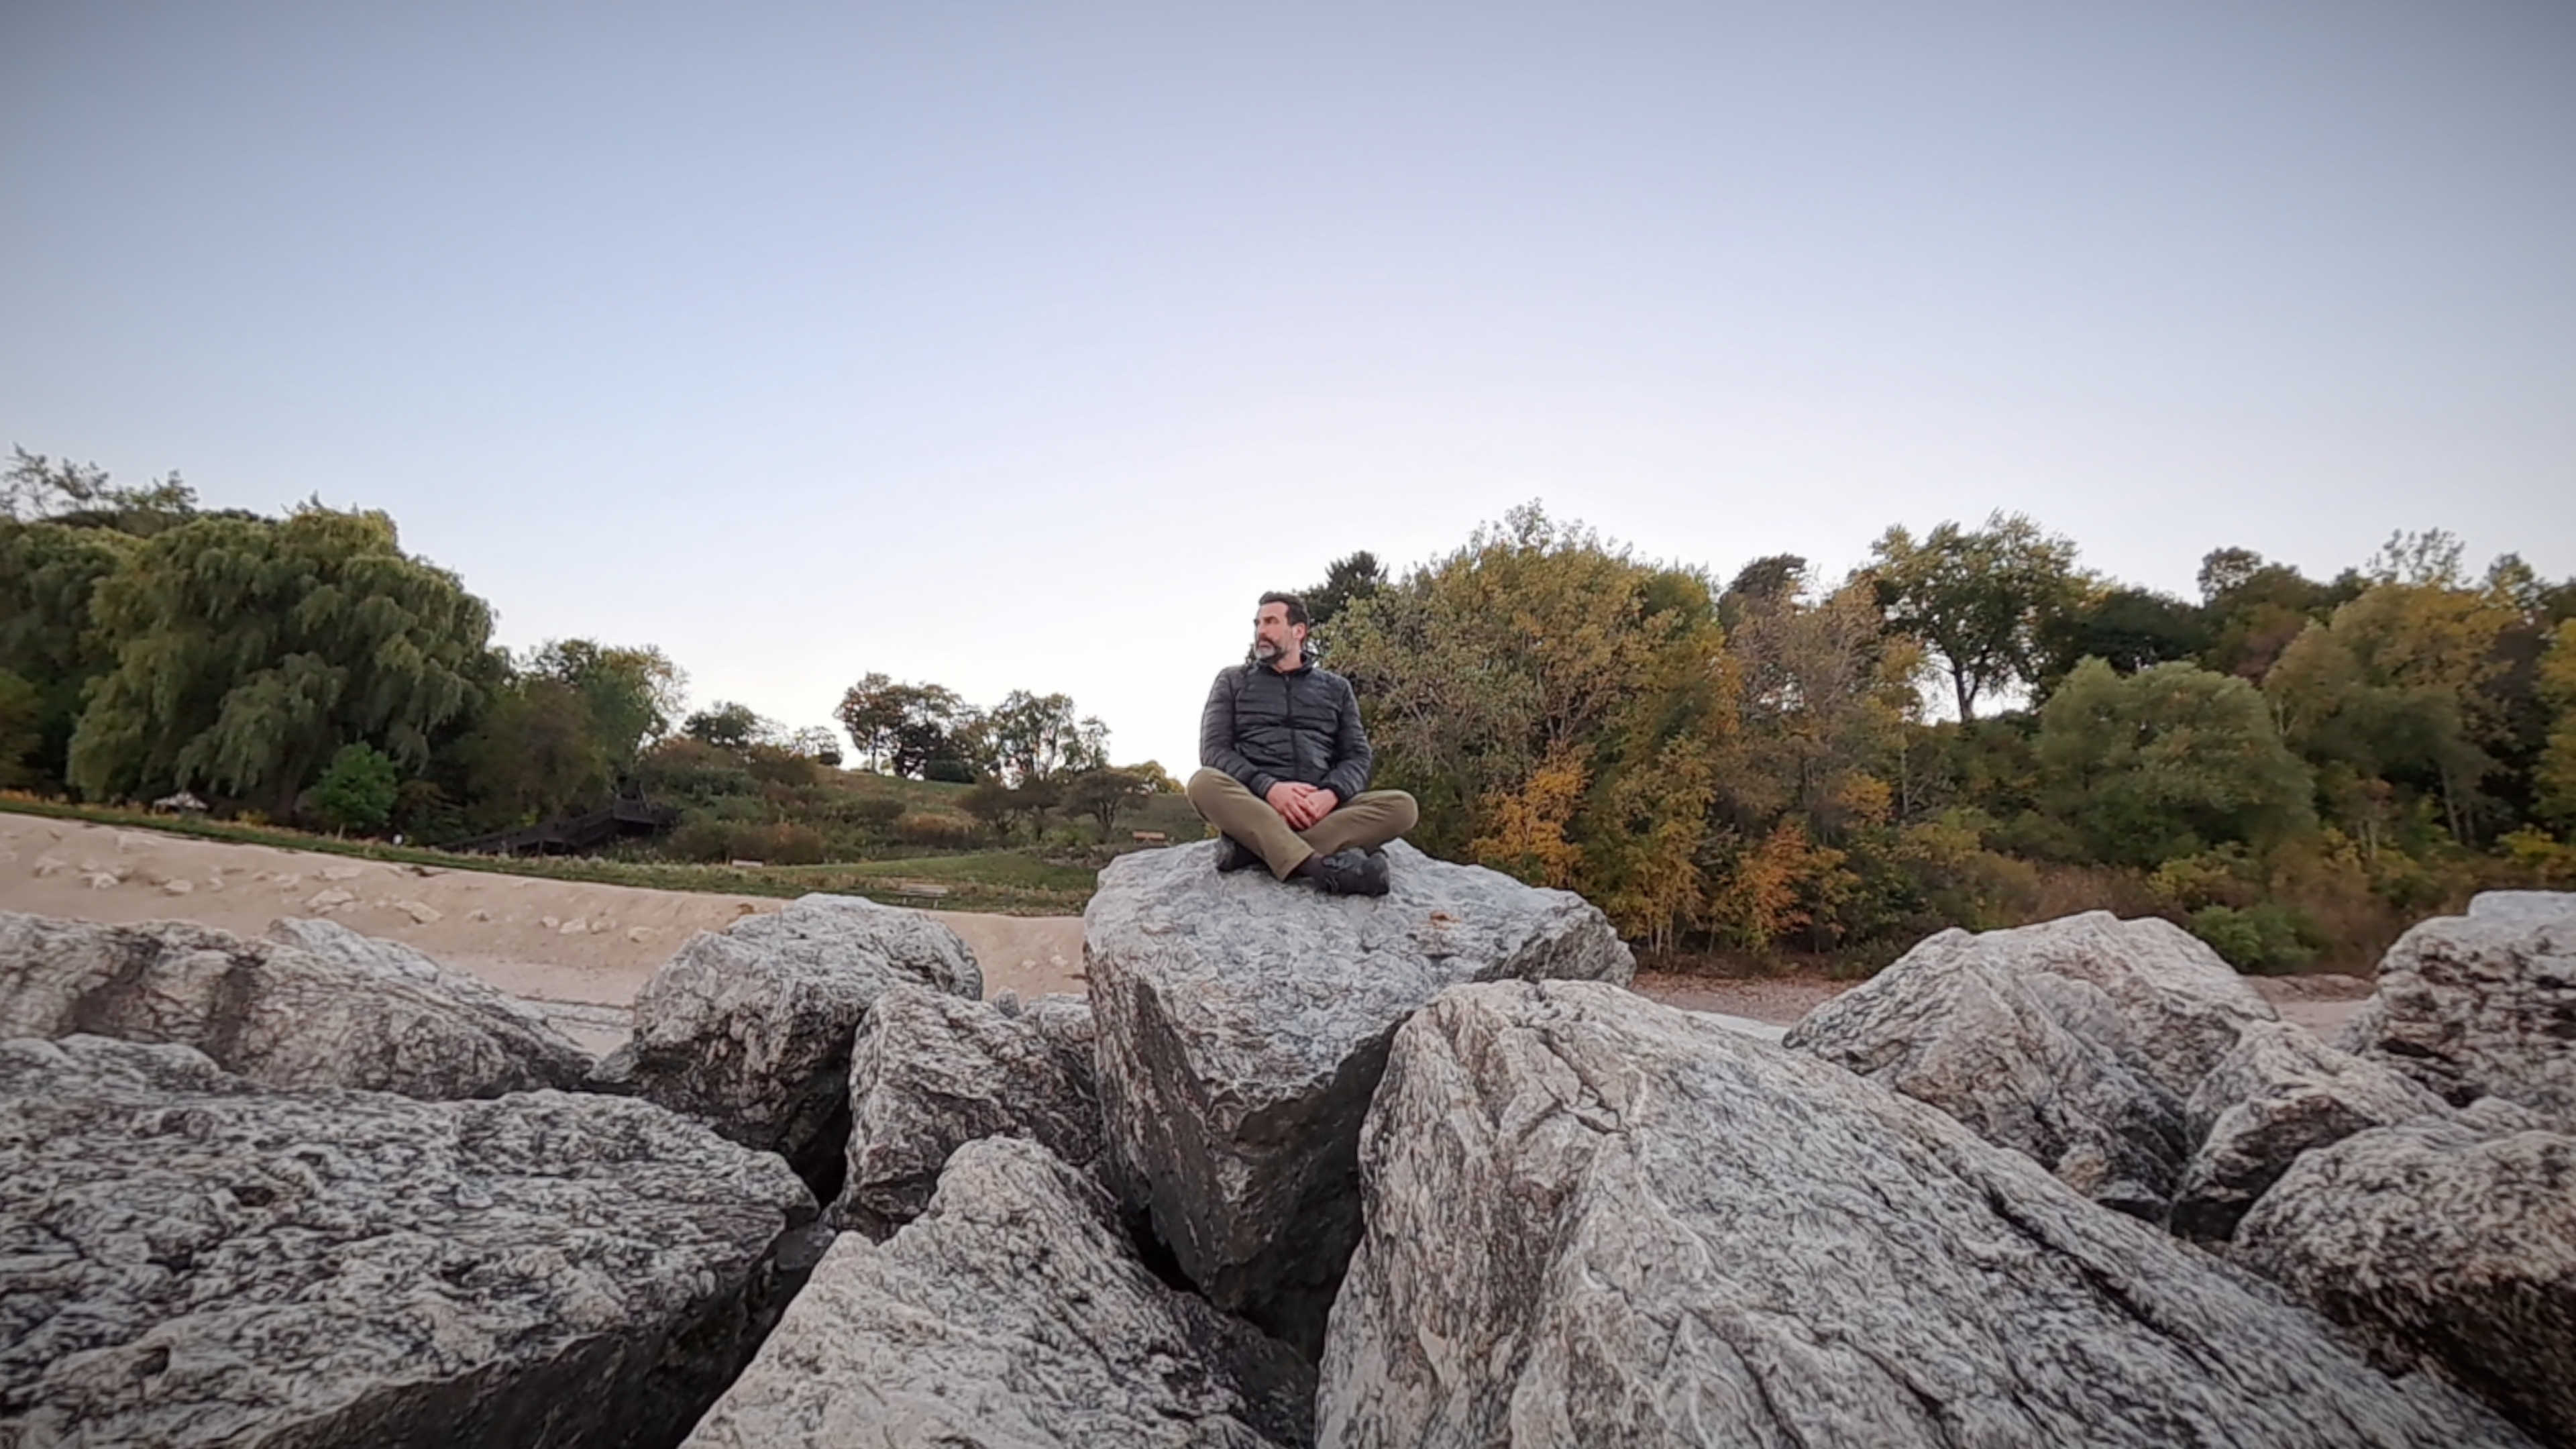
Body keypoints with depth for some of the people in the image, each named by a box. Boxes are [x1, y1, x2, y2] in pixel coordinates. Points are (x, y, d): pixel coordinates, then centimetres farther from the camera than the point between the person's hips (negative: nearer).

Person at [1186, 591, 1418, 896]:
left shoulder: (1336, 688, 20)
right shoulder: (1233, 682, 16)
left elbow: (1357, 757, 11)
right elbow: (1214, 751, 4)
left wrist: (1331, 795, -14)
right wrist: (1269, 788, -16)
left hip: (1321, 810, 2)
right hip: (1252, 803, -2)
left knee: (1401, 806, -24)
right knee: (1204, 783, -32)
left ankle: (1253, 844, -34)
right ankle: (1319, 866, -46)